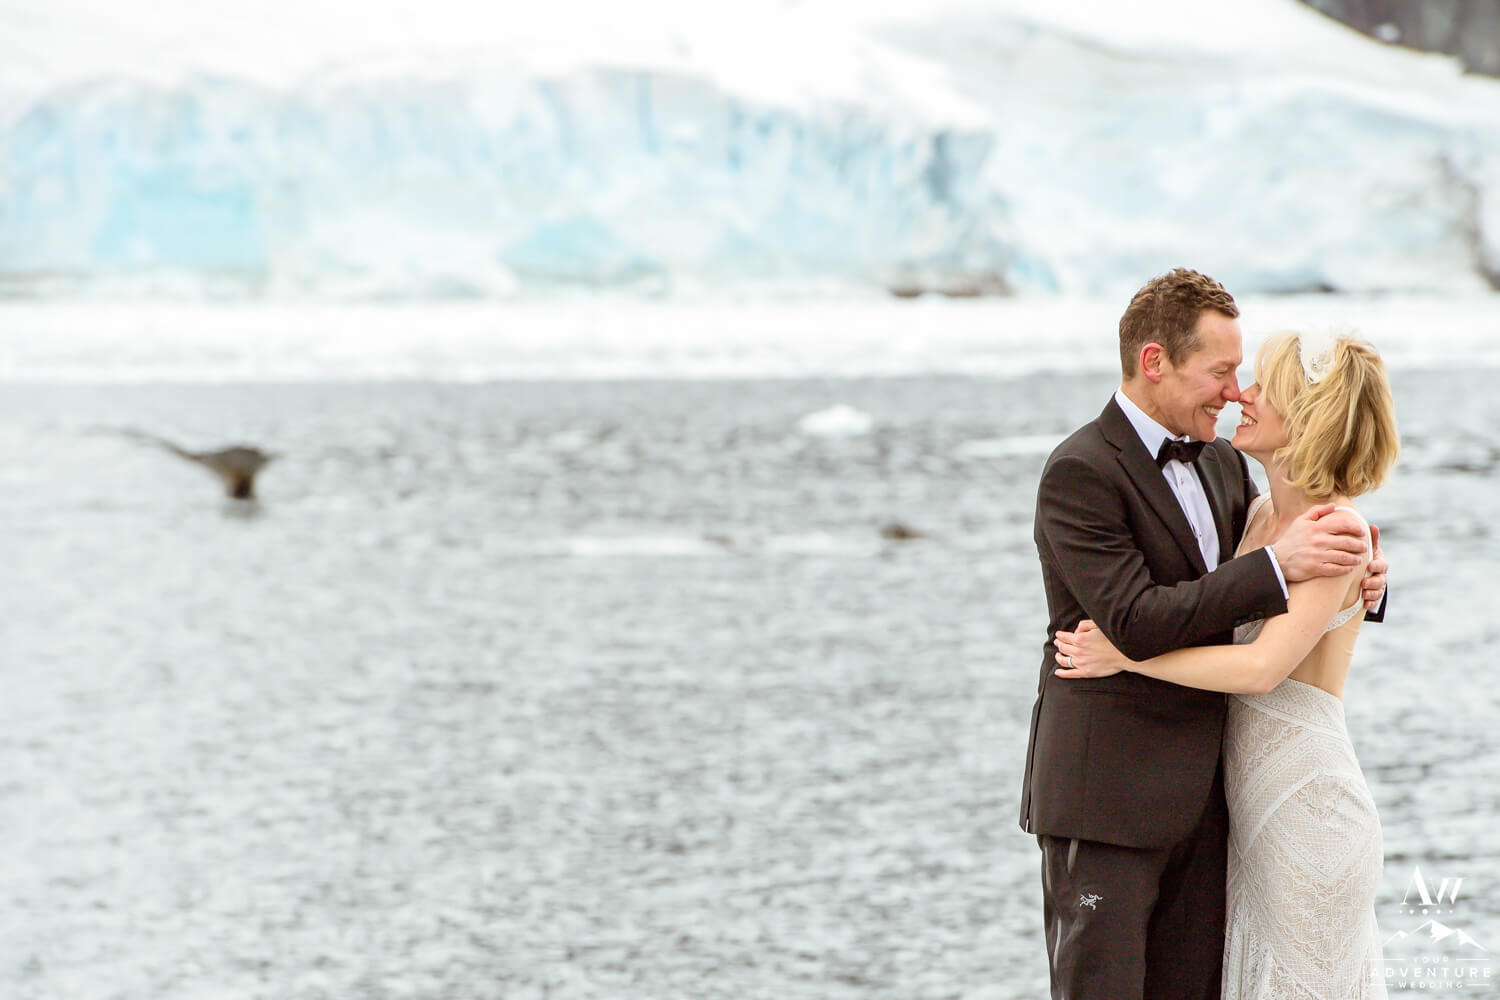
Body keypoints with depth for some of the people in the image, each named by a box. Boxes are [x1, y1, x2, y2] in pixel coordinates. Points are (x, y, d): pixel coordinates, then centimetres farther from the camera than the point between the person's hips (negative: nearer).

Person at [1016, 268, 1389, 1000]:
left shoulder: (1221, 464, 13)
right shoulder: (1080, 473, -13)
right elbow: (1136, 623, -22)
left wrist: (1359, 580, -1)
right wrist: (1276, 567, -23)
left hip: (1198, 792, 8)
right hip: (1103, 798, -8)